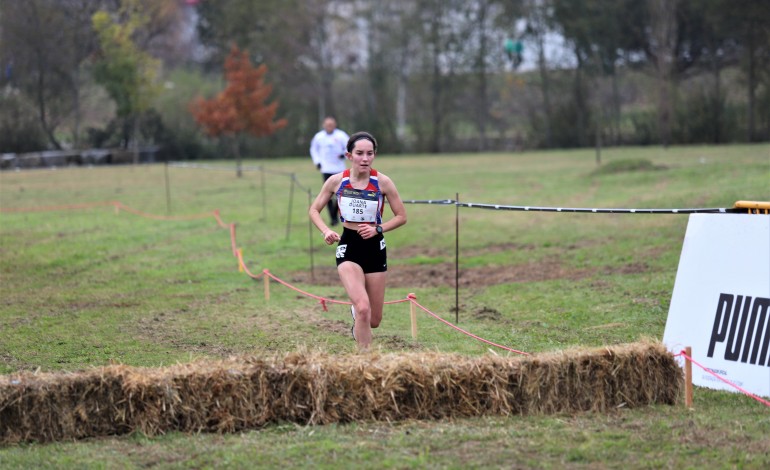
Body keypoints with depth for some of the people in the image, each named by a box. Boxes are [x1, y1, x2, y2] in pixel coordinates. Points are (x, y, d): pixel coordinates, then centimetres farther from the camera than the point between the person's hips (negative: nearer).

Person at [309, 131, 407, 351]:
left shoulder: (382, 182, -7)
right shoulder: (336, 181, -5)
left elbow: (401, 217, 1)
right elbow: (314, 210, 7)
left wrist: (377, 229, -15)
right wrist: (326, 231, -11)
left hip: (375, 248, 1)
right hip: (348, 247, -1)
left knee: (374, 320, 9)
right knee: (363, 309, -24)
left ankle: (357, 320, 46)